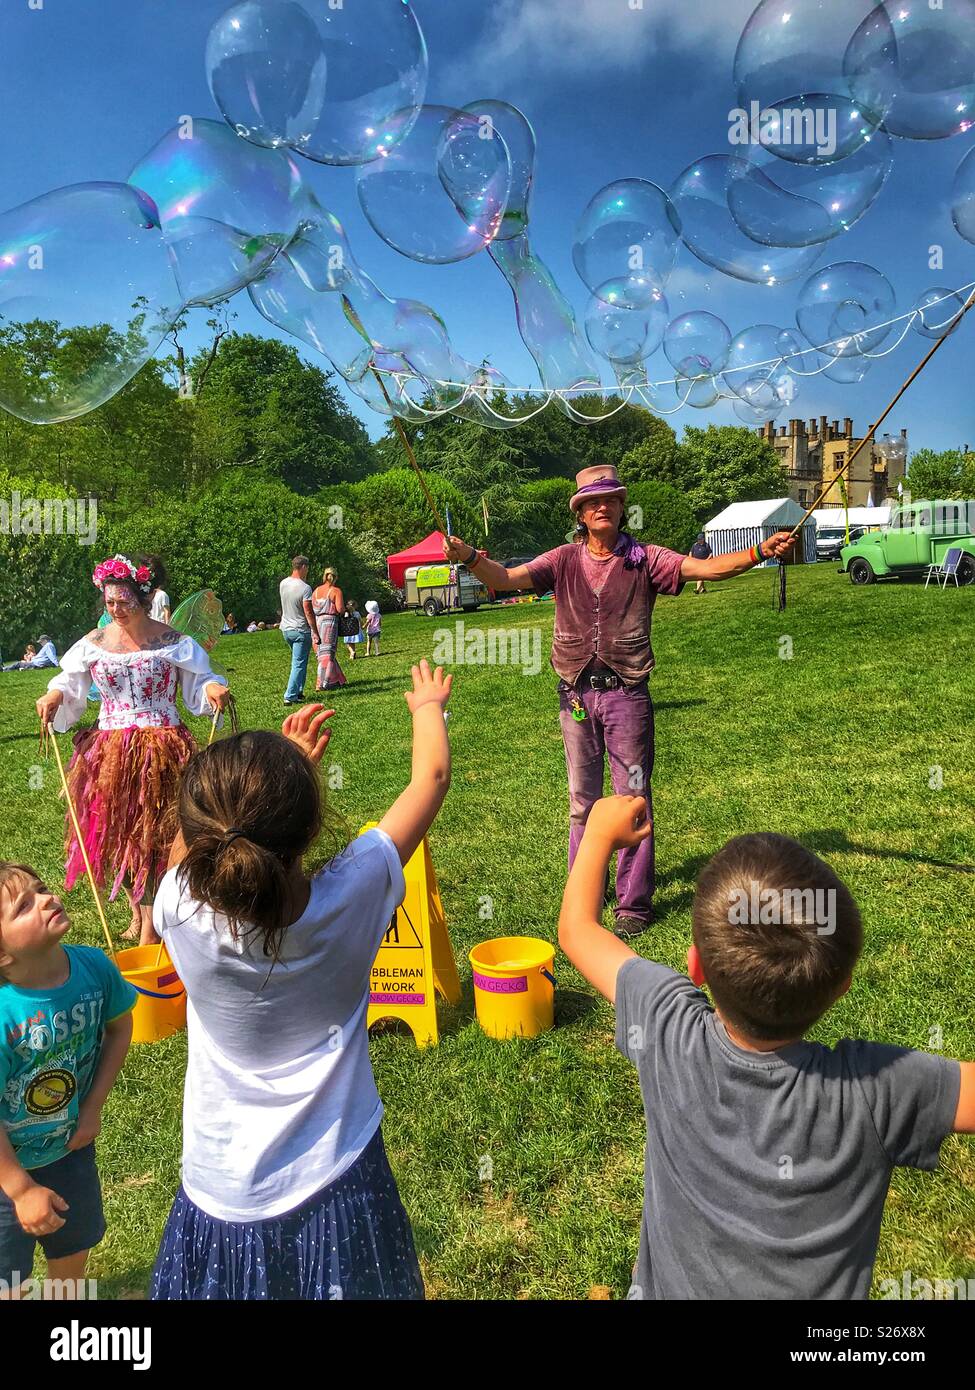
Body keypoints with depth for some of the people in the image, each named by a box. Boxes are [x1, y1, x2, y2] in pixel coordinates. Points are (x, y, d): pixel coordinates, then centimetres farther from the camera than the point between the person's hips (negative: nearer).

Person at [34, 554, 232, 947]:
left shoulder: (172, 642, -3)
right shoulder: (94, 643, 5)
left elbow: (199, 680, 0)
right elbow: (69, 681, 14)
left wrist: (214, 688, -22)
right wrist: (55, 695, -8)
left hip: (160, 751, -3)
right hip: (109, 752, 4)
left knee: (152, 836, -2)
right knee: (117, 834, 11)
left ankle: (150, 927, 8)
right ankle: (137, 912, 30)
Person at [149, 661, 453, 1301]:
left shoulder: (182, 913, -26)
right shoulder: (352, 897, -27)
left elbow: (195, 842, 0)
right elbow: (431, 777, -11)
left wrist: (281, 764, 2)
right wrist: (429, 706, 8)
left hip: (224, 1196, 1)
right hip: (339, 1183, 0)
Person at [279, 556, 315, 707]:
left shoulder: (283, 584, 2)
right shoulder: (305, 588, -19)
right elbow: (308, 612, -19)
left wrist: (302, 579, 15)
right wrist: (314, 632, -12)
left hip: (285, 628, 7)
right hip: (301, 631, -7)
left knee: (298, 661, 22)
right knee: (299, 664, -2)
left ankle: (298, 691, 23)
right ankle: (290, 696, -5)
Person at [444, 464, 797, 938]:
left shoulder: (644, 559, 0)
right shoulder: (565, 560, 3)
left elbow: (706, 567, -11)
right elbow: (507, 578, -8)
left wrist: (760, 551, -27)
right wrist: (469, 558, -28)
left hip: (626, 692, -2)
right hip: (576, 693, 2)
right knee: (582, 801, 13)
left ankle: (634, 903, 14)